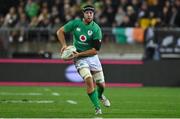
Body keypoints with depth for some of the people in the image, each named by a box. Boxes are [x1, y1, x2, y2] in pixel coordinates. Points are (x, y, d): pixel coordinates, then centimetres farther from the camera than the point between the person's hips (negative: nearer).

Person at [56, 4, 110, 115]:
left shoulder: (96, 29, -13)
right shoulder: (76, 23, -7)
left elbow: (95, 51, -14)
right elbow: (60, 31, 4)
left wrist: (79, 54, -19)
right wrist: (64, 45, -9)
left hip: (92, 57, 1)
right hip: (79, 59, -1)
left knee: (101, 85, 7)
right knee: (89, 81, -22)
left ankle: (100, 96, 45)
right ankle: (97, 107, -14)